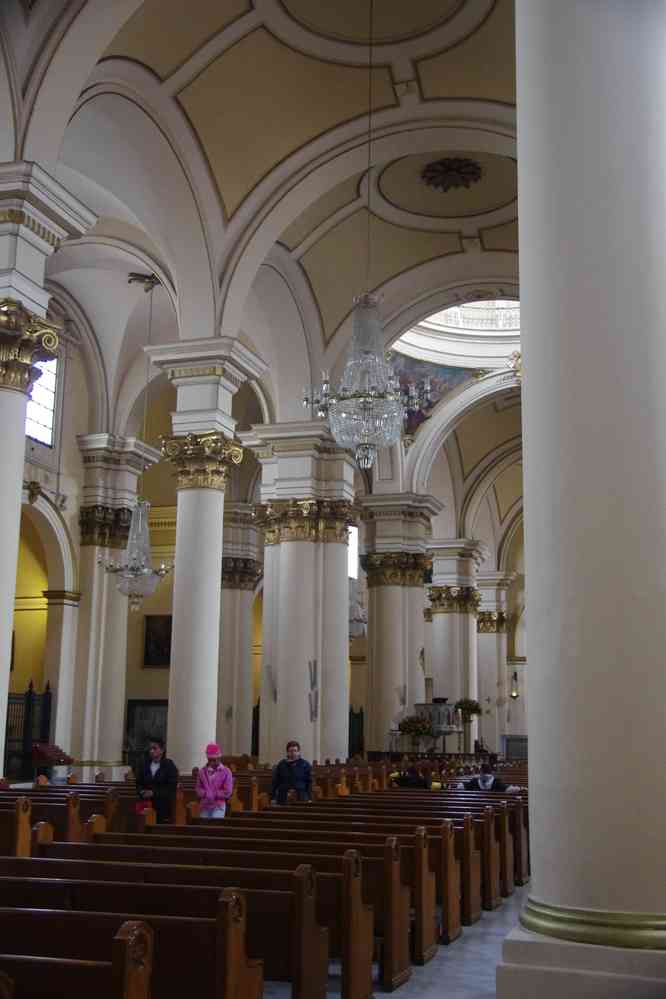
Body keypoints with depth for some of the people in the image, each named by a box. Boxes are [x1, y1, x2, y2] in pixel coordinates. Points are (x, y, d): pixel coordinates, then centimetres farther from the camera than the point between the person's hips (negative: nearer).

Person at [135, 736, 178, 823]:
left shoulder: (170, 766, 1)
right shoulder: (144, 765, 14)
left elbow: (171, 788, -6)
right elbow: (139, 783, 17)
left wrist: (153, 793, -13)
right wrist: (142, 792, -5)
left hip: (164, 806, -3)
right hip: (147, 804, 3)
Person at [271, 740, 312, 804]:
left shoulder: (305, 765, 4)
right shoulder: (281, 765, 9)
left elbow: (309, 783, 3)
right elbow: (275, 782, 11)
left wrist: (309, 799, -3)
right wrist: (273, 798, 6)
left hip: (300, 799, -1)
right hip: (283, 800, 1)